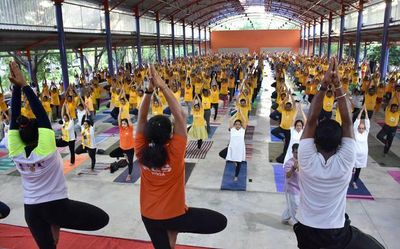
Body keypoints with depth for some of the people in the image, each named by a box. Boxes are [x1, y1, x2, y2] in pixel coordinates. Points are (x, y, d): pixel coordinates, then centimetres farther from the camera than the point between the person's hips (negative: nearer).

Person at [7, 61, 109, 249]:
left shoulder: (16, 154, -10)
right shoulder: (46, 150, -21)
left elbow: (14, 117, -10)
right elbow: (41, 114, -25)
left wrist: (16, 87, -13)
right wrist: (24, 85, -24)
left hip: (31, 210, 6)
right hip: (57, 205, -5)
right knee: (102, 219, 5)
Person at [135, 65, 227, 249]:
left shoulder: (141, 151, -15)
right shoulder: (175, 152, -25)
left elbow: (141, 118, -9)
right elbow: (180, 116, -25)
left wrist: (149, 90, -19)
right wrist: (163, 87, -25)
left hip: (149, 216, 5)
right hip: (174, 214, -4)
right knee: (220, 222, 7)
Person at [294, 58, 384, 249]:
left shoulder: (307, 159, -22)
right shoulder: (345, 162, -22)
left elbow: (311, 119, -21)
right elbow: (347, 121, -21)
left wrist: (324, 86, -26)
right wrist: (337, 85, -25)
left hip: (306, 230, 1)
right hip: (337, 233, -1)